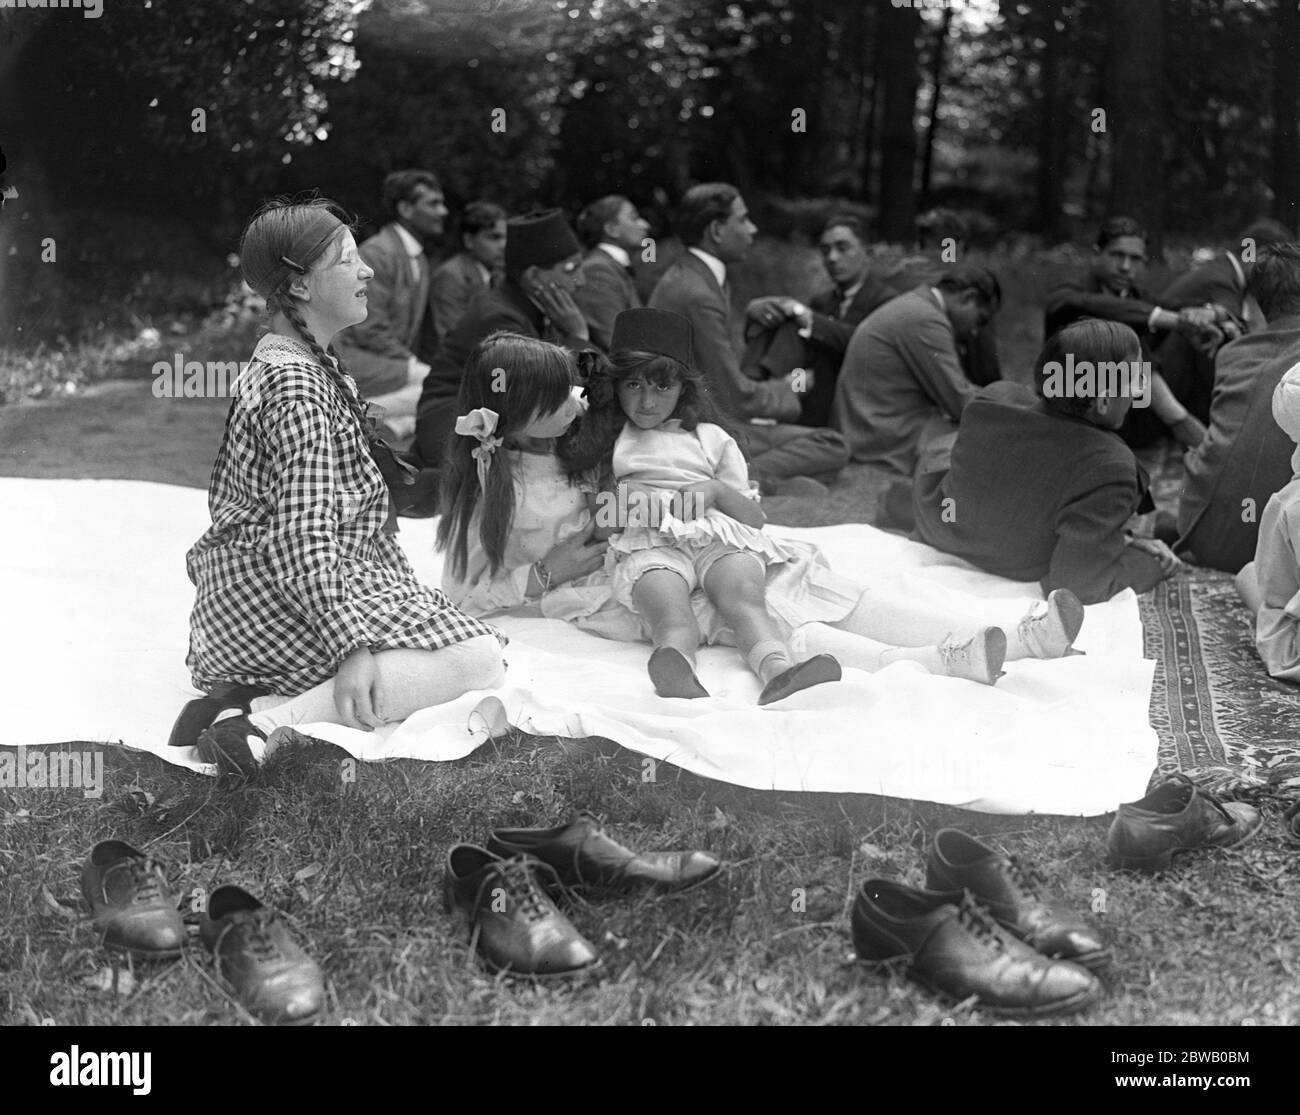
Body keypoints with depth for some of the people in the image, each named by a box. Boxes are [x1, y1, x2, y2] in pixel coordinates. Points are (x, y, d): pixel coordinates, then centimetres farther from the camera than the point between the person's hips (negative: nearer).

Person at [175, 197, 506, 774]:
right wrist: (351, 645, -30)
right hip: (275, 594, -11)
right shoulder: (295, 382, -16)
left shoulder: (287, 359, 18)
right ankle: (267, 721, -28)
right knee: (477, 659, -18)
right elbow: (303, 535, -25)